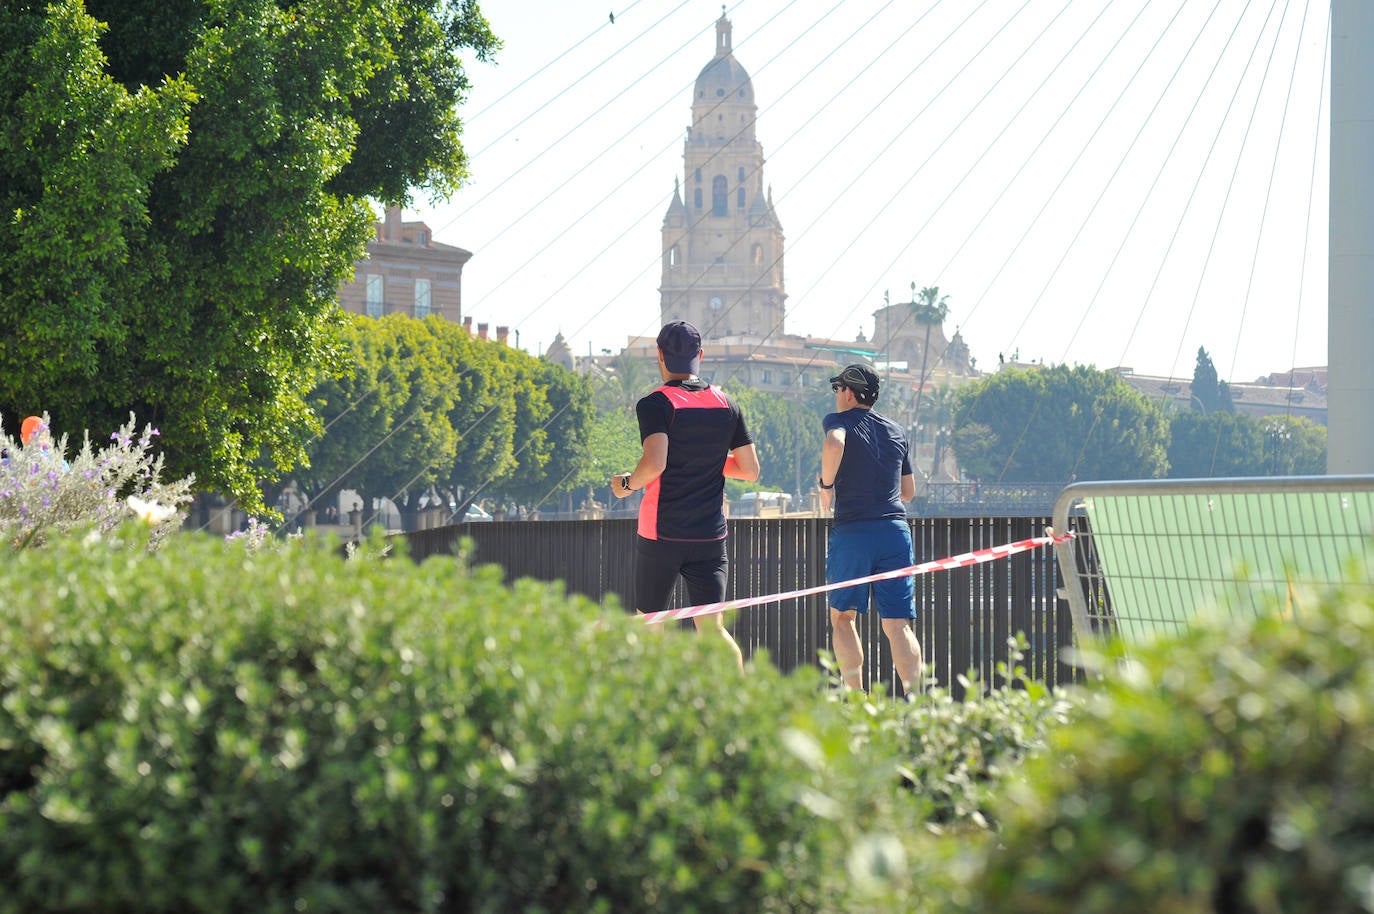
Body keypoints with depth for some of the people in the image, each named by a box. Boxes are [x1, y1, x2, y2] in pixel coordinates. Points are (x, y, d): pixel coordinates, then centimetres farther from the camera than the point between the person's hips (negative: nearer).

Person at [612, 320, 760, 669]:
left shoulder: (655, 404, -8)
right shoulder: (726, 405, 6)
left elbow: (655, 463, -22)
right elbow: (750, 470, 9)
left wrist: (626, 483, -3)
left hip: (660, 536, -3)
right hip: (710, 536, 3)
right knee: (712, 629, 0)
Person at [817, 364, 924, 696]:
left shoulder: (839, 421, 3)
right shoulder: (895, 431, 19)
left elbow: (834, 444, -23)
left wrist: (826, 484, -9)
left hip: (851, 532, -4)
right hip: (896, 530, 4)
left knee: (842, 617, 12)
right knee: (897, 625, 0)